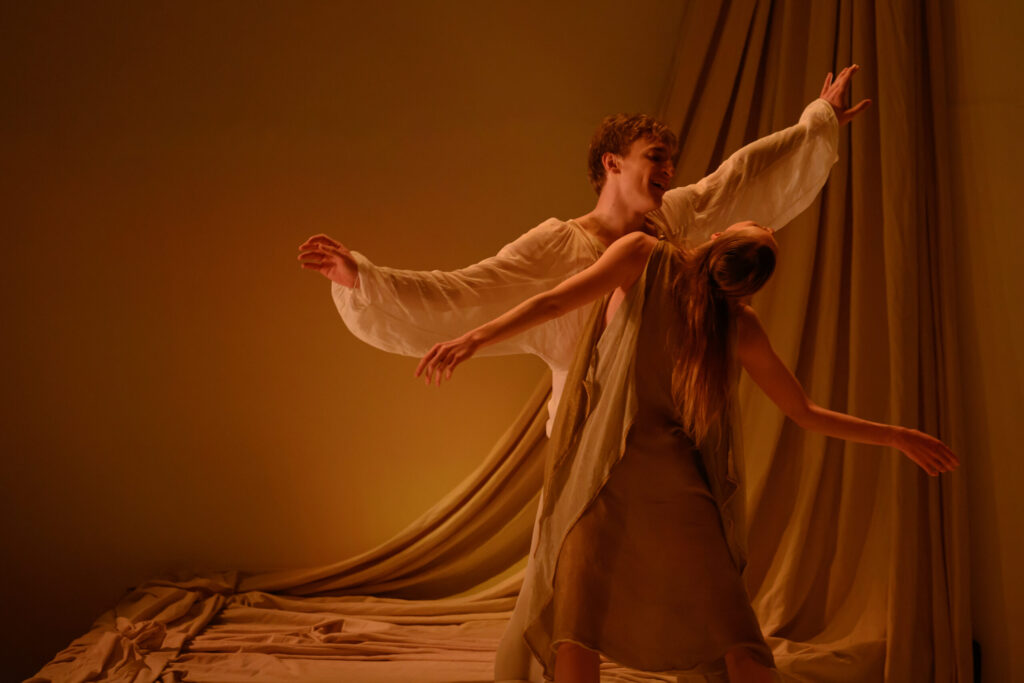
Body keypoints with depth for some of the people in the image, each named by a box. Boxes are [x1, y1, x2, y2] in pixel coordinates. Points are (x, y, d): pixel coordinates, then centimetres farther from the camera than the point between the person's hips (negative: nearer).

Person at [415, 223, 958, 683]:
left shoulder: (644, 255, -3)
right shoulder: (740, 326, 3)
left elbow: (553, 302, -14)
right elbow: (806, 413, 8)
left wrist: (474, 339, -14)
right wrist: (897, 436, 21)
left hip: (608, 475, -1)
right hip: (681, 485, 2)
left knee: (574, 621, 1)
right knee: (730, 628, 13)